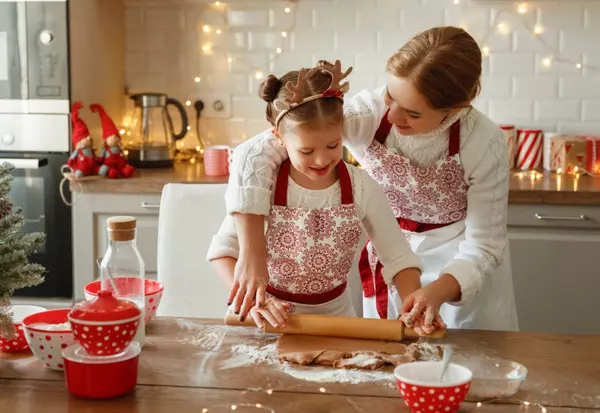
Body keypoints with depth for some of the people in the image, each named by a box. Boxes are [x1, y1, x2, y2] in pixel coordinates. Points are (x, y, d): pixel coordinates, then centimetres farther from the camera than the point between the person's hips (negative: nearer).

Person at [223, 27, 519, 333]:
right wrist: (251, 256, -36)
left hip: (460, 263, -1)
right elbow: (255, 153, -30)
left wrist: (438, 292, -40)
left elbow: (483, 246, -20)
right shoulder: (366, 113, -29)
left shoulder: (485, 143, -29)